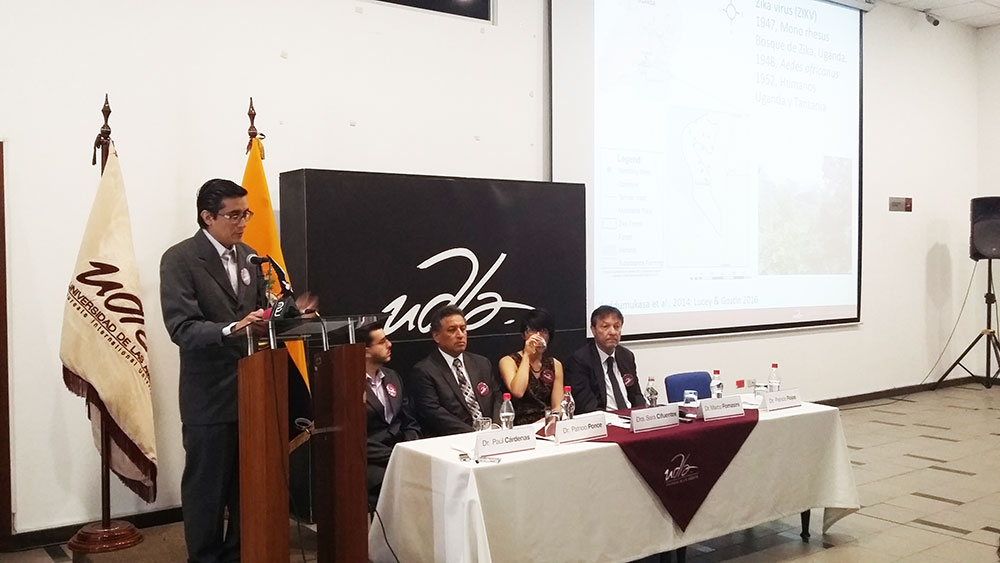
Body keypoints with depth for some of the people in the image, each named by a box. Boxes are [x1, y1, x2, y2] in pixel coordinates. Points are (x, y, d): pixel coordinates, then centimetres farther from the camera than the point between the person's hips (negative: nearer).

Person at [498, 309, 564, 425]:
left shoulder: (555, 365, 13)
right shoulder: (508, 361, 2)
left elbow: (557, 407, 7)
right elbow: (517, 392, -17)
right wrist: (527, 355, -10)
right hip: (520, 427, -3)